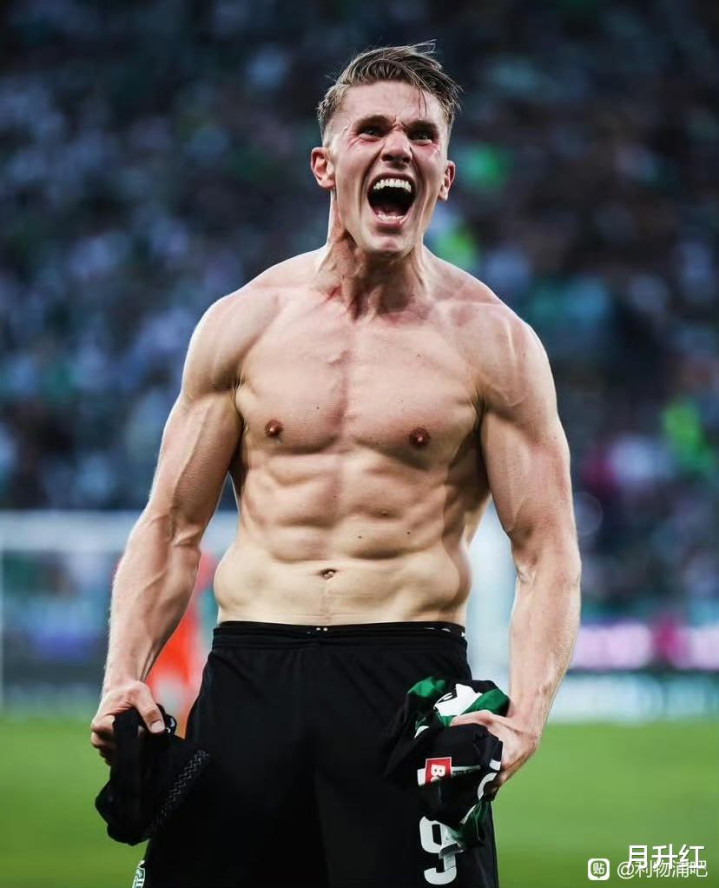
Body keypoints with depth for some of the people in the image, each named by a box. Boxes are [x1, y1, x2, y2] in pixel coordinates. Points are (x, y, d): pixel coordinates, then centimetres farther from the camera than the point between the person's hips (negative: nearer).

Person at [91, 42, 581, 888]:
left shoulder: (490, 342, 3)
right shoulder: (244, 323, 9)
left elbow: (547, 556, 0)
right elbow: (172, 527, 12)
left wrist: (523, 721, -16)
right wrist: (123, 682, -4)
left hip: (412, 678, -2)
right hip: (249, 673, 2)